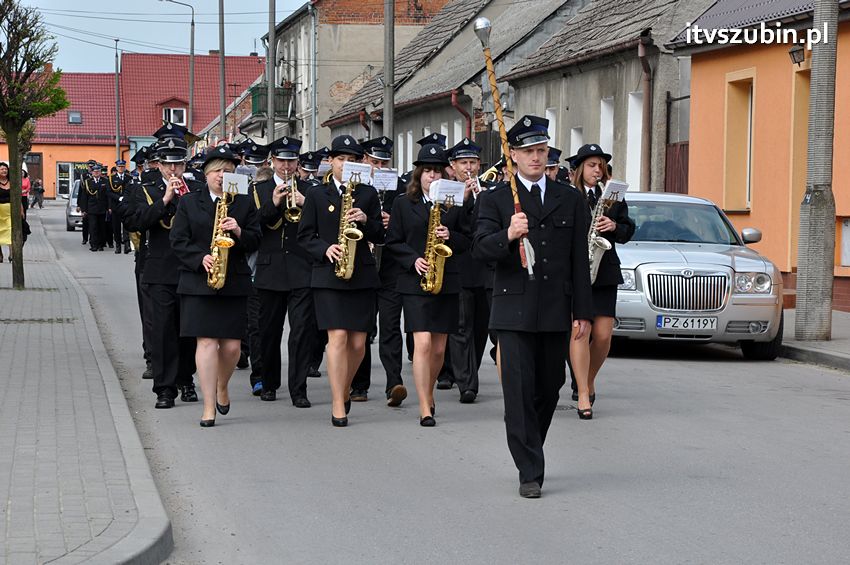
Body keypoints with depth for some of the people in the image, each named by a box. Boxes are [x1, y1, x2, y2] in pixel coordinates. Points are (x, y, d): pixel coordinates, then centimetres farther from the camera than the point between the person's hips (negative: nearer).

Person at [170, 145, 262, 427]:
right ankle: (209, 406, -6)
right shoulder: (189, 203, 7)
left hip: (235, 284, 2)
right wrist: (200, 259, -14)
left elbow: (255, 242, 6)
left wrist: (239, 232, -14)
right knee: (206, 341, -8)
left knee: (231, 345, 1)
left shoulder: (244, 204, 11)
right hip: (198, 282, -2)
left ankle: (222, 387, 32)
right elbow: (178, 240, 1)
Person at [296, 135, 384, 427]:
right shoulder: (316, 195, 7)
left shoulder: (368, 194, 11)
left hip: (362, 275, 2)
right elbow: (305, 236, 5)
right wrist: (325, 249, -13)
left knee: (357, 343, 2)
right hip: (328, 275, -2)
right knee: (338, 337, -14)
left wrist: (366, 220, -11)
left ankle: (344, 389, 29)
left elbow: (380, 236, 8)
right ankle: (338, 406, -13)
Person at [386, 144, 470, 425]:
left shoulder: (454, 204, 8)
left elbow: (467, 240, 10)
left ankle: (428, 394, 30)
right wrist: (413, 260, -11)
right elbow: (393, 242, 4)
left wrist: (450, 237, -11)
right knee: (422, 343, -13)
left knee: (439, 348, 7)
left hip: (447, 282, 2)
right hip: (415, 283, -2)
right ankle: (425, 409, -13)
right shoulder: (403, 204, 5)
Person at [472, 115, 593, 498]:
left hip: (556, 313, 3)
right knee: (519, 391, -7)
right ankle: (530, 472, -5)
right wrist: (507, 236, -29)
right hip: (514, 310, -3)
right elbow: (480, 248, -9)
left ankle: (529, 451, 30)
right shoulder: (495, 200, 4)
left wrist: (582, 312, 7)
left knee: (549, 388, 10)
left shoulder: (570, 200, 11)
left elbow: (579, 261, 11)